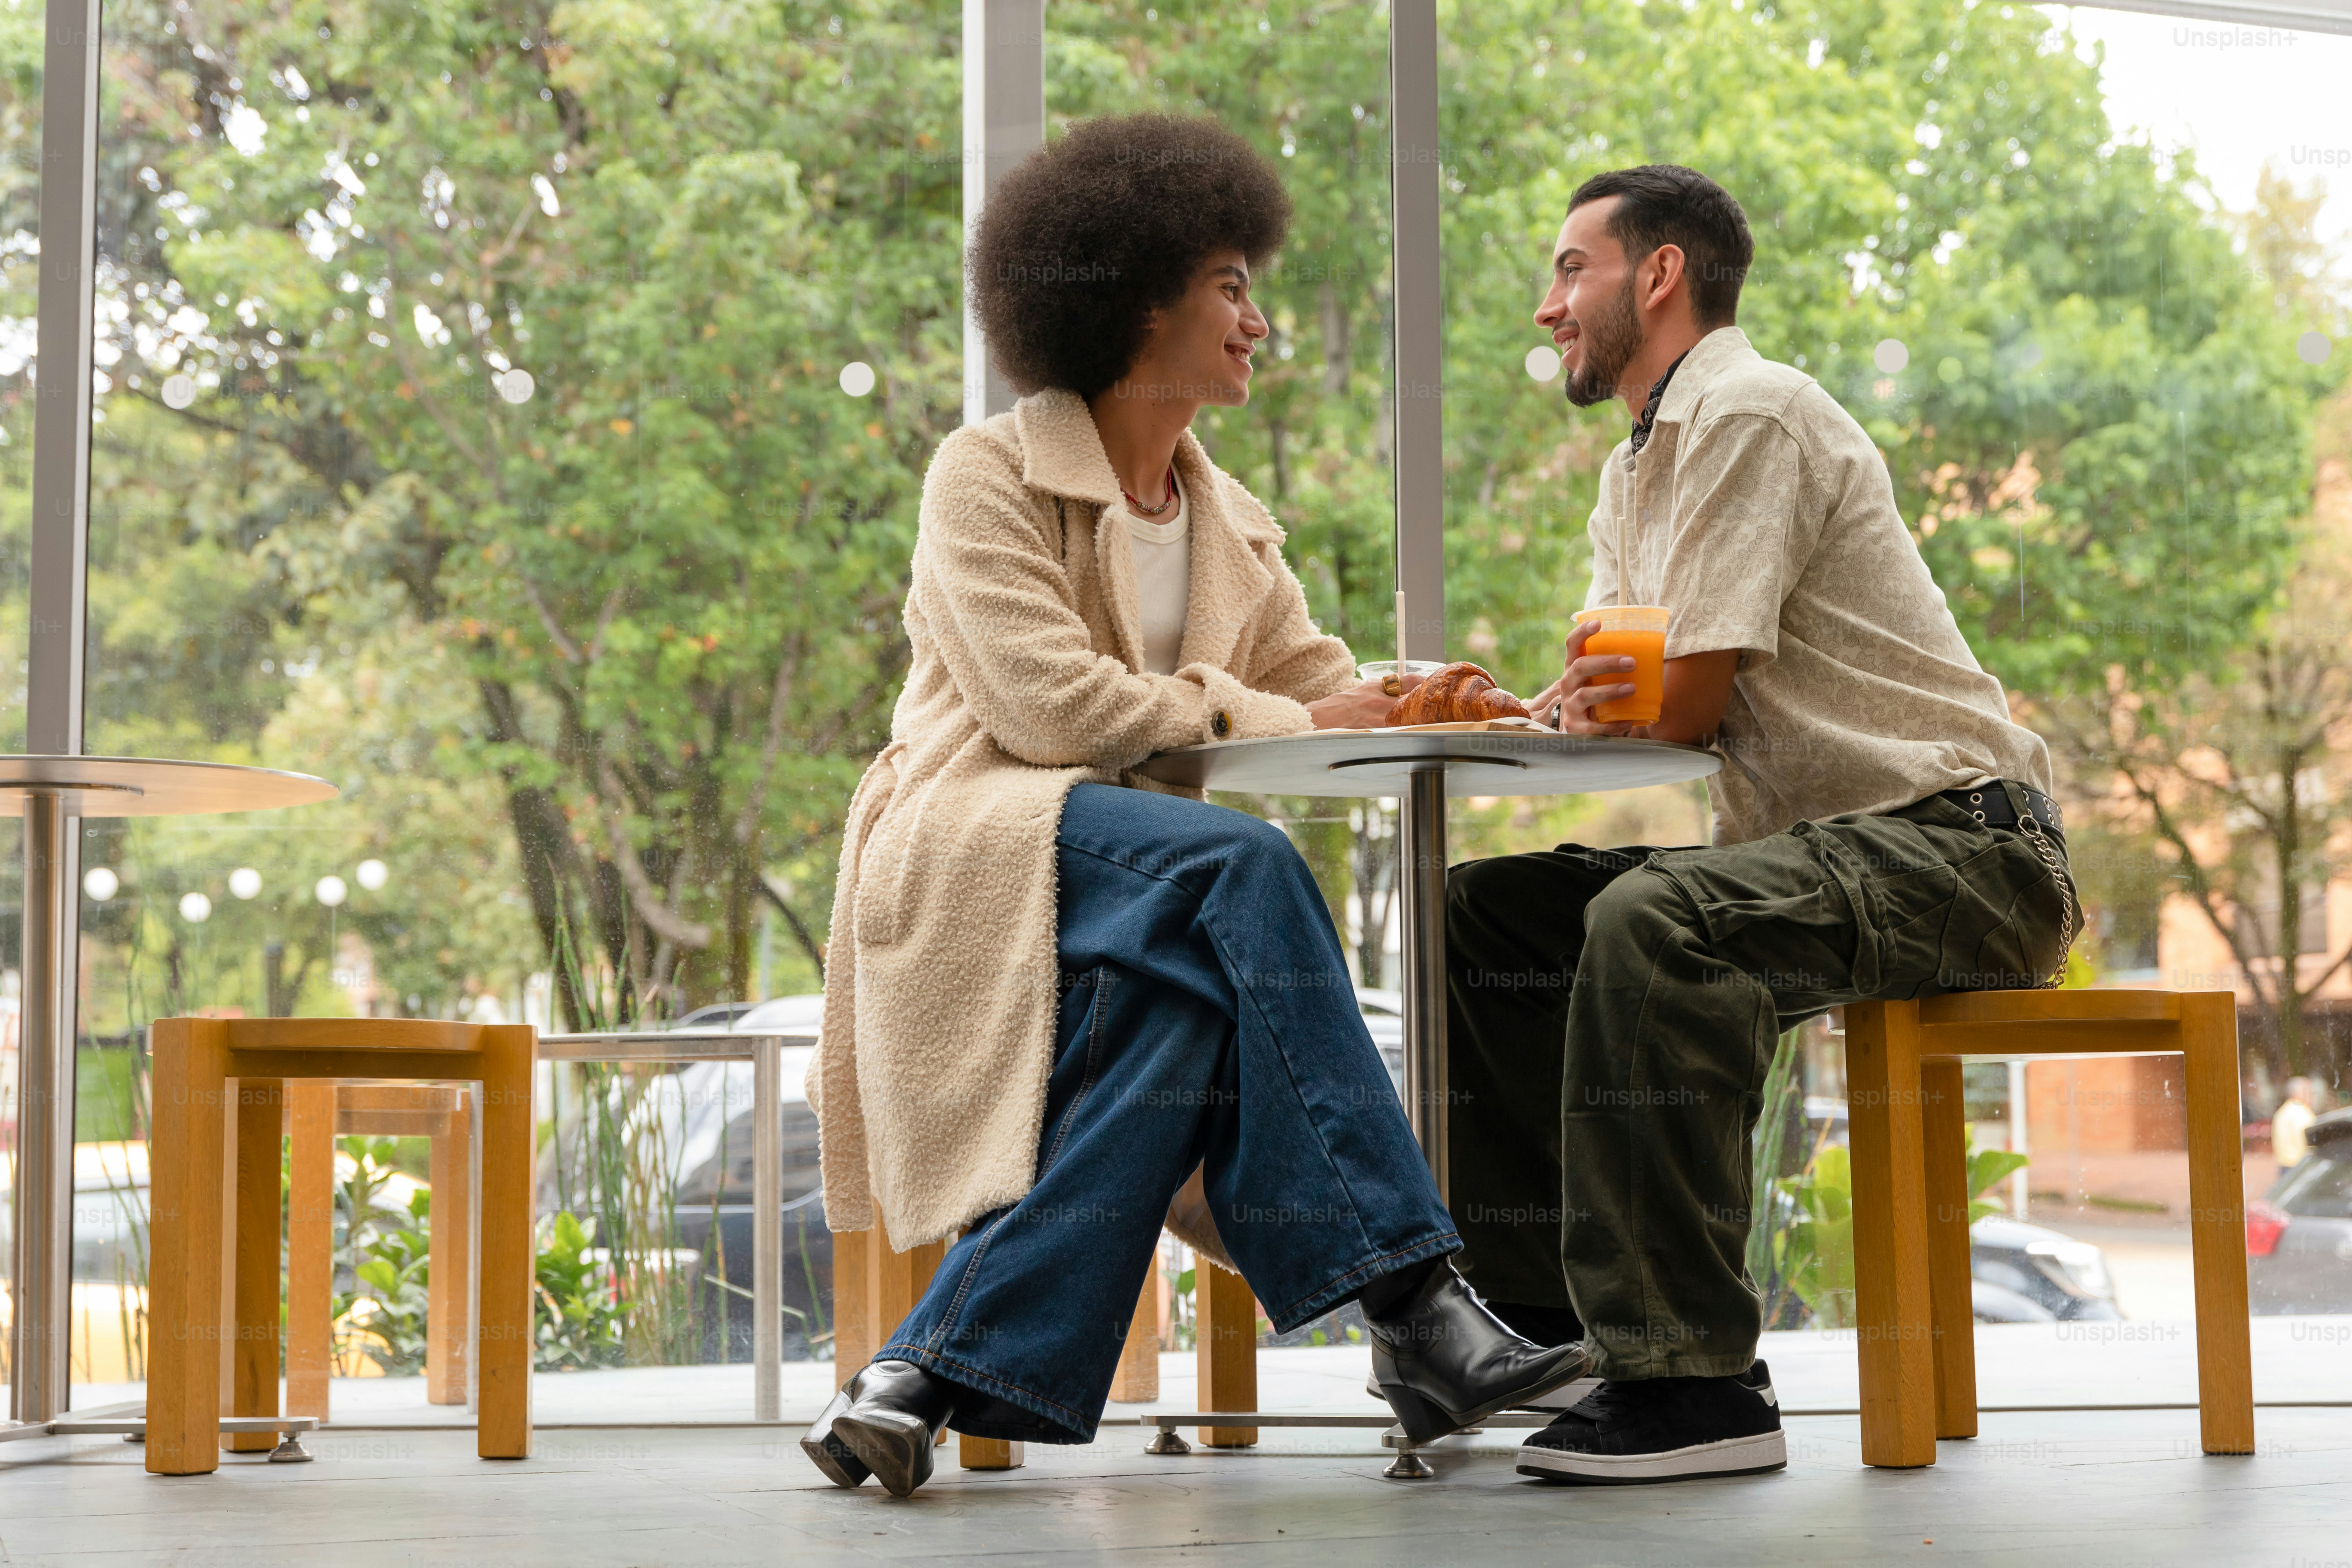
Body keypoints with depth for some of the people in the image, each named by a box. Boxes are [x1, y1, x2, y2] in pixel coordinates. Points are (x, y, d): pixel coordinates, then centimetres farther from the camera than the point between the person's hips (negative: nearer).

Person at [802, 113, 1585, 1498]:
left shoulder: (1231, 524, 23)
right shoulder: (987, 477, 0)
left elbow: (1327, 685, 13)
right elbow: (1048, 704, -14)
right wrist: (1283, 722, -9)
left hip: (1139, 890, 6)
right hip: (976, 847, -6)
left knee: (1197, 1002, -33)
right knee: (1243, 866, -35)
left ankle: (931, 1378, -33)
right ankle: (1413, 1308, -38)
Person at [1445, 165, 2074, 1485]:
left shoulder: (1750, 414, -12)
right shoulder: (1644, 467, 20)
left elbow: (1684, 706, -17)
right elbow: (1605, 704, 11)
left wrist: (1553, 704, 3)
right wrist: (1530, 701, -13)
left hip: (1960, 846, -10)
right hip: (1825, 849, 10)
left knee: (1653, 922, -35)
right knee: (1484, 912, 4)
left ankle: (1689, 1376, -32)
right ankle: (1535, 1305, 3)